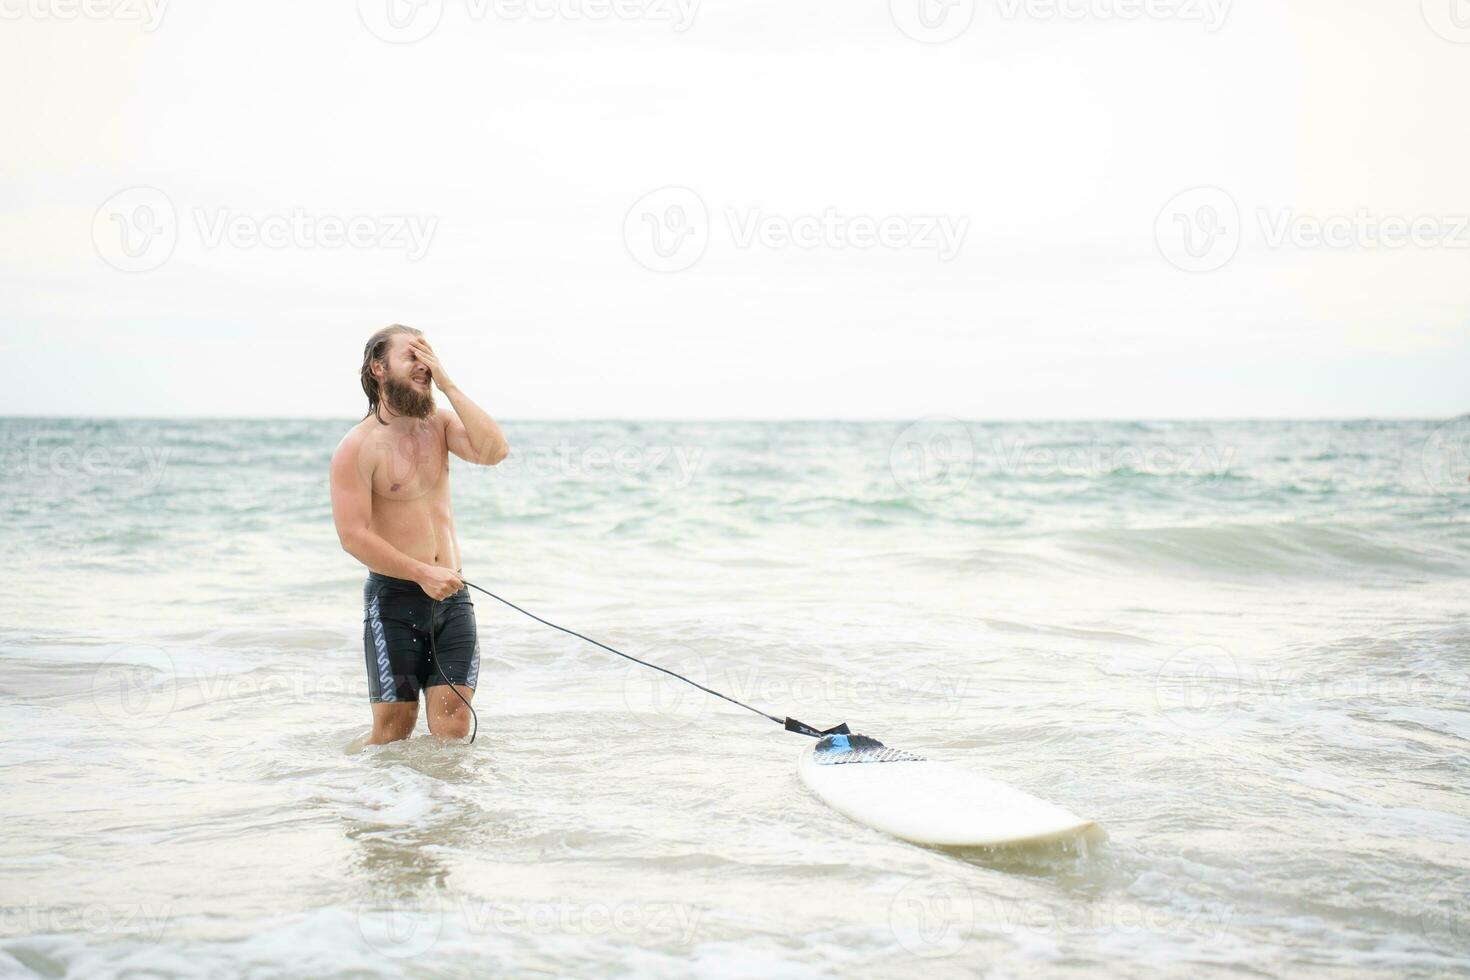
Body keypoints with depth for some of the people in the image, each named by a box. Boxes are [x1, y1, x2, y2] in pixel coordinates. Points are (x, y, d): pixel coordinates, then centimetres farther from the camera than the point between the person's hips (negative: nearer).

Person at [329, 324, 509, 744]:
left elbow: (494, 450, -10)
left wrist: (447, 384, -10)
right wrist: (422, 574, -17)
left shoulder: (439, 423, 9)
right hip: (394, 598, -4)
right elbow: (353, 536, -13)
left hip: (451, 596, 4)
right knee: (394, 724, 1)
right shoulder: (358, 447, -8)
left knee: (454, 718, -3)